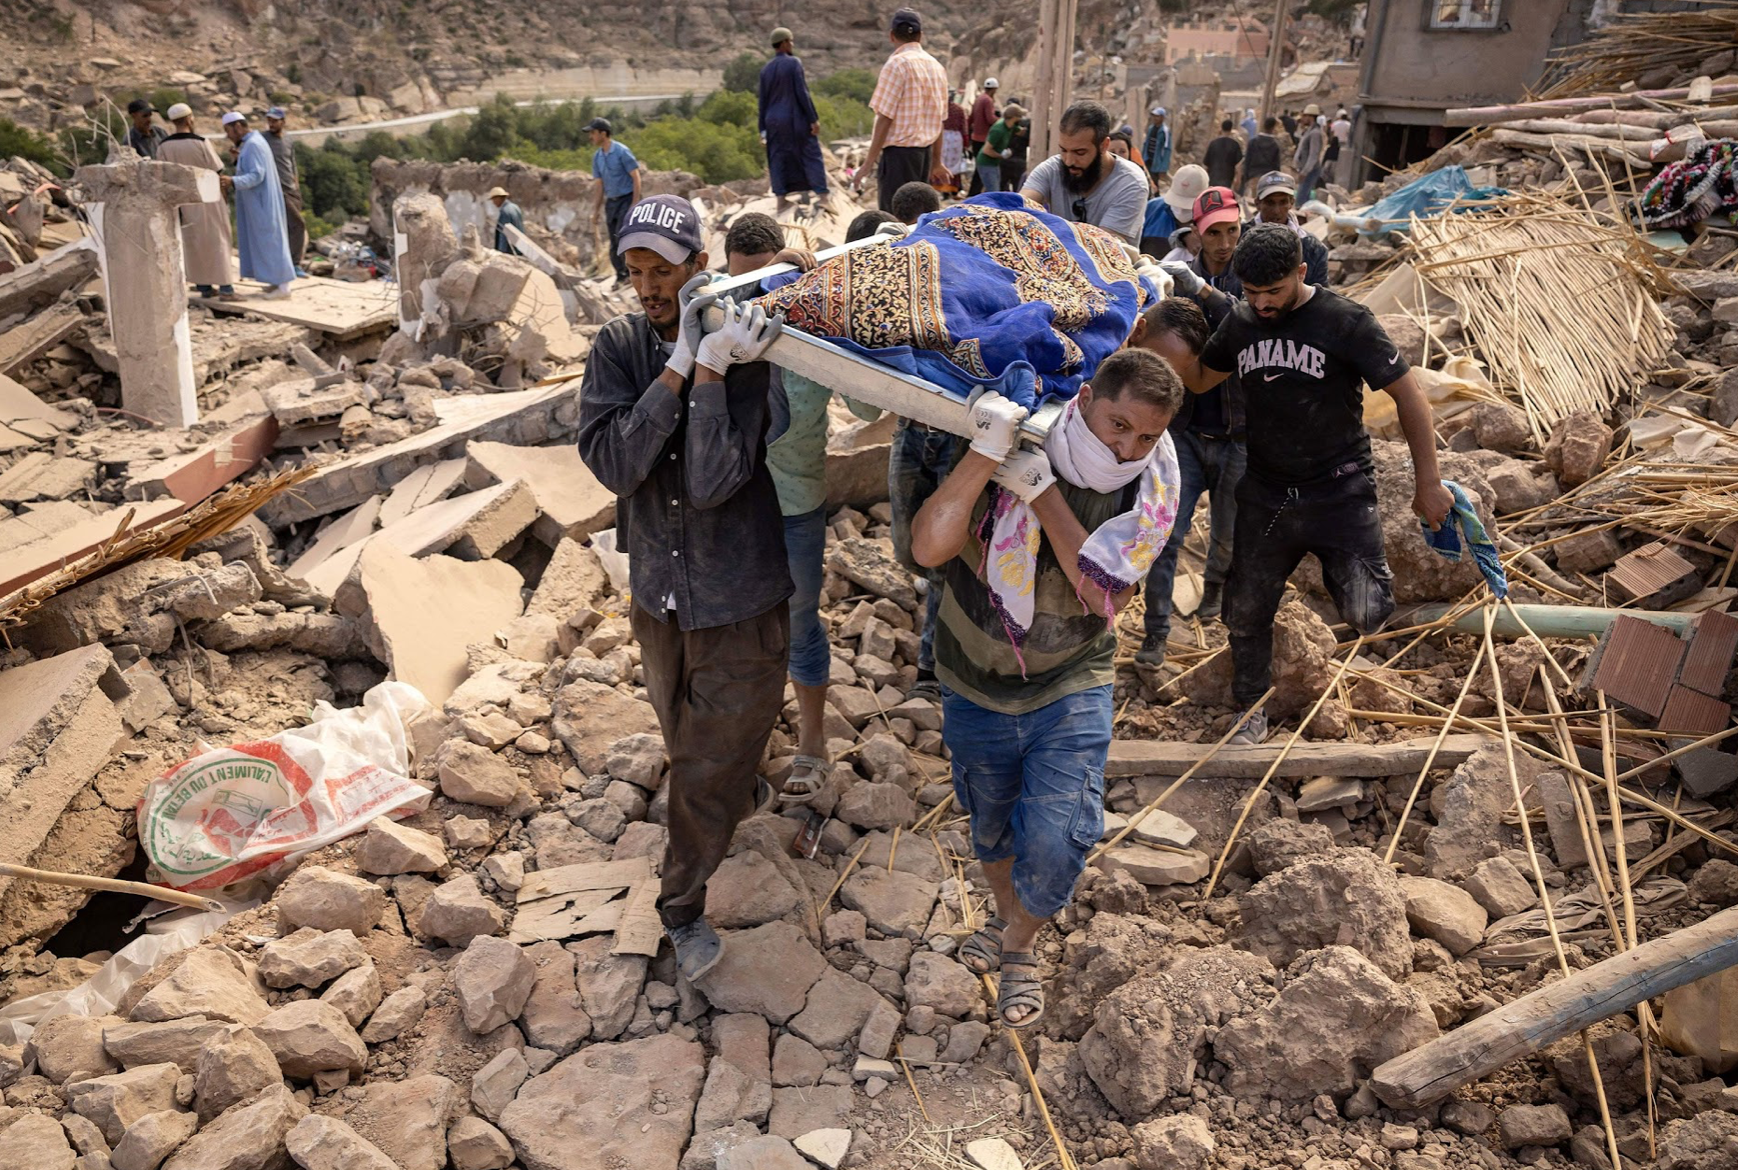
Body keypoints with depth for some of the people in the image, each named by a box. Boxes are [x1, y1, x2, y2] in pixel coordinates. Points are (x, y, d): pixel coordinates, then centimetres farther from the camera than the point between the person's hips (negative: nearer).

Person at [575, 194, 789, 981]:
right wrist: (678, 368, -29)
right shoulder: (619, 347, -7)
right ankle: (746, 794, 57)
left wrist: (712, 369, -33)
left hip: (738, 600, -4)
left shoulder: (743, 352, -17)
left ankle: (682, 907, 29)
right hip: (657, 591, 5)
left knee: (707, 766, 6)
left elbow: (712, 483, -28)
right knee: (686, 737, 26)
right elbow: (612, 464, -23)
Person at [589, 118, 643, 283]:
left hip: (627, 199, -7)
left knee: (621, 236, -18)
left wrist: (635, 204, -17)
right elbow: (600, 185, 14)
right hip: (611, 202, 7)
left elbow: (636, 178, -11)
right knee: (614, 242, 6)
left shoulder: (622, 152, -12)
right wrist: (596, 210, 12)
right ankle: (621, 275, 14)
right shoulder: (596, 156, 8)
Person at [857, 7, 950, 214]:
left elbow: (885, 118, -14)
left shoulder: (897, 64, -9)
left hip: (899, 152, -8)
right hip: (925, 151, 8)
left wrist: (869, 162, -11)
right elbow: (939, 120, 16)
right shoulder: (936, 67, 12)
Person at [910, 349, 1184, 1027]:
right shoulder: (1011, 450, -20)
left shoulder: (1148, 488, -14)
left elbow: (1108, 596, -25)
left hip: (1070, 691, 0)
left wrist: (1044, 493, -31)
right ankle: (1007, 917, 54)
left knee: (1055, 842, -12)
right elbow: (929, 548, -32)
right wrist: (985, 452, -40)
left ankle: (1019, 945, 22)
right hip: (976, 688, 1)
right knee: (991, 827, 20)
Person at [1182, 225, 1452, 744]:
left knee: (1363, 613, -17)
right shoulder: (1240, 321, 4)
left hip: (1340, 492, -4)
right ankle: (1251, 713, 31)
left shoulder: (1347, 322, -10)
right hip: (1266, 495, 4)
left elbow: (1409, 395, -7)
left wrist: (1428, 483, -8)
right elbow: (1197, 380, 16)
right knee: (1245, 611, 9)